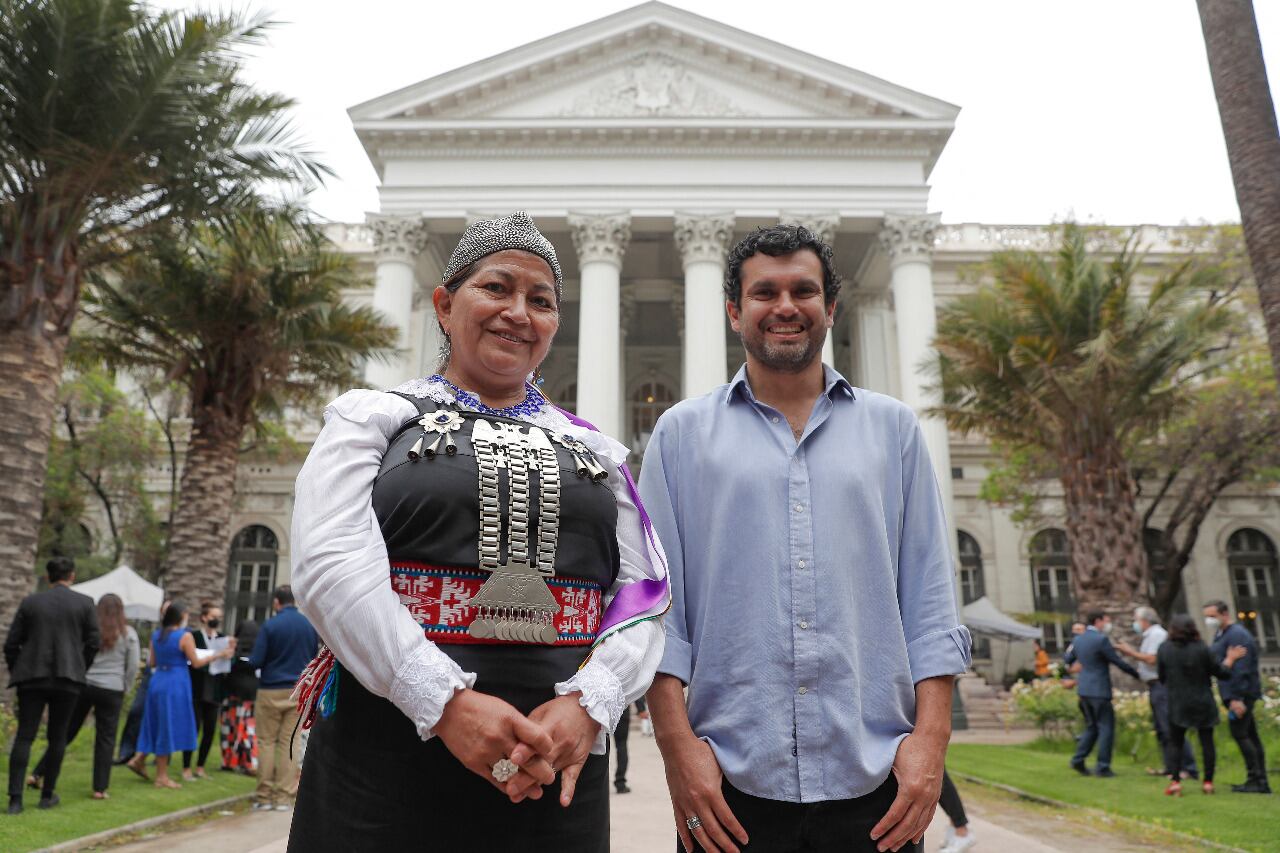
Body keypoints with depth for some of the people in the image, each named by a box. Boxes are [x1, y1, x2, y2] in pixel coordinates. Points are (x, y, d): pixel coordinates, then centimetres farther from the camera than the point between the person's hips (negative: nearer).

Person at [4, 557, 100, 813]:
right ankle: (47, 795, 16)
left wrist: (17, 672, 17)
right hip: (68, 677, -1)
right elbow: (93, 643, 0)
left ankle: (15, 799, -3)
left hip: (31, 677, 1)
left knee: (24, 737, 3)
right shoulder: (85, 604, 0)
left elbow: (11, 644, 4)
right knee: (57, 737, 10)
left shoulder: (30, 602, 4)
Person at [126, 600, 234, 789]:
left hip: (157, 681, 6)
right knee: (169, 727, 3)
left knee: (157, 724, 22)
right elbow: (196, 663, -10)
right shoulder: (185, 636, -13)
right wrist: (219, 654, -2)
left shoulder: (156, 634, 6)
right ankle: (162, 777, 11)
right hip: (176, 684, -6)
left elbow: (152, 662, 12)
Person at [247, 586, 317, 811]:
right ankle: (285, 796, 7)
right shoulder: (310, 625, 2)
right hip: (300, 691, 3)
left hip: (271, 691, -3)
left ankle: (264, 795, 10)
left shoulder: (270, 626, -9)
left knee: (266, 742, 7)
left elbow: (256, 662, -9)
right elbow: (315, 658, 10)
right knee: (290, 743, 6)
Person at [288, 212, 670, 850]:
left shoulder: (596, 453, 11)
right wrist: (444, 701, -19)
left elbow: (643, 600, 4)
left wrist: (588, 703, -14)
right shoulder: (372, 418, 4)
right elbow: (332, 565, -10)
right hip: (385, 755, -2)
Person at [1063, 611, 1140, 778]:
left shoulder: (1078, 640, 8)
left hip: (1083, 689, 7)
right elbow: (1118, 662, -10)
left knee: (1092, 727, 16)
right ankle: (1103, 767, 2)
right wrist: (1136, 674, 2)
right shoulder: (1101, 639, -14)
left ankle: (1078, 760, 11)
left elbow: (1067, 660, 19)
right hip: (1099, 690, -7)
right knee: (1106, 727, 2)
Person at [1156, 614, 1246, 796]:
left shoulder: (1164, 650, -7)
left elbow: (1161, 677, 2)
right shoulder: (1201, 649, -10)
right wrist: (1230, 659, 17)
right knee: (1207, 742, 11)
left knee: (1175, 742, 7)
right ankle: (1208, 782, 12)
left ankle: (1175, 781, -2)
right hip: (1203, 704, 0)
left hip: (1177, 704, 0)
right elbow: (1221, 672, 0)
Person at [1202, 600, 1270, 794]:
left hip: (1241, 693, -10)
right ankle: (1261, 782, 17)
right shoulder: (1221, 635, 17)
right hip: (1236, 695, 10)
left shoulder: (1236, 635, -15)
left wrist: (1237, 697, -25)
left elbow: (1240, 669, -22)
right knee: (1250, 736, 12)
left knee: (1239, 733, -10)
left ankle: (1256, 779, -6)